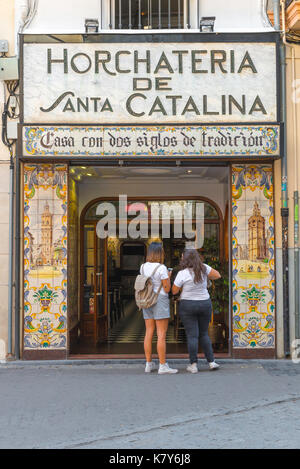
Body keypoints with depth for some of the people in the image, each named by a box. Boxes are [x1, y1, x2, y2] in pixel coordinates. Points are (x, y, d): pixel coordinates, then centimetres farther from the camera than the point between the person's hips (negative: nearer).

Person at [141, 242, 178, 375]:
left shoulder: (143, 267, 6)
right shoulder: (162, 268, -14)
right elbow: (167, 289, -12)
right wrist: (168, 277, 5)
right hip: (160, 301, -7)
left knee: (149, 333, 9)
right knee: (161, 335, -4)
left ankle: (149, 364, 12)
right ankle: (163, 366, -3)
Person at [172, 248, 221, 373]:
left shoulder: (182, 274, -15)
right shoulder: (203, 268, -6)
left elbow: (174, 291, -6)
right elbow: (217, 275, 4)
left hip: (188, 306, -4)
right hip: (205, 304, 4)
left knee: (192, 335, 0)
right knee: (204, 334, 15)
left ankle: (193, 365, 1)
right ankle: (211, 362, 11)